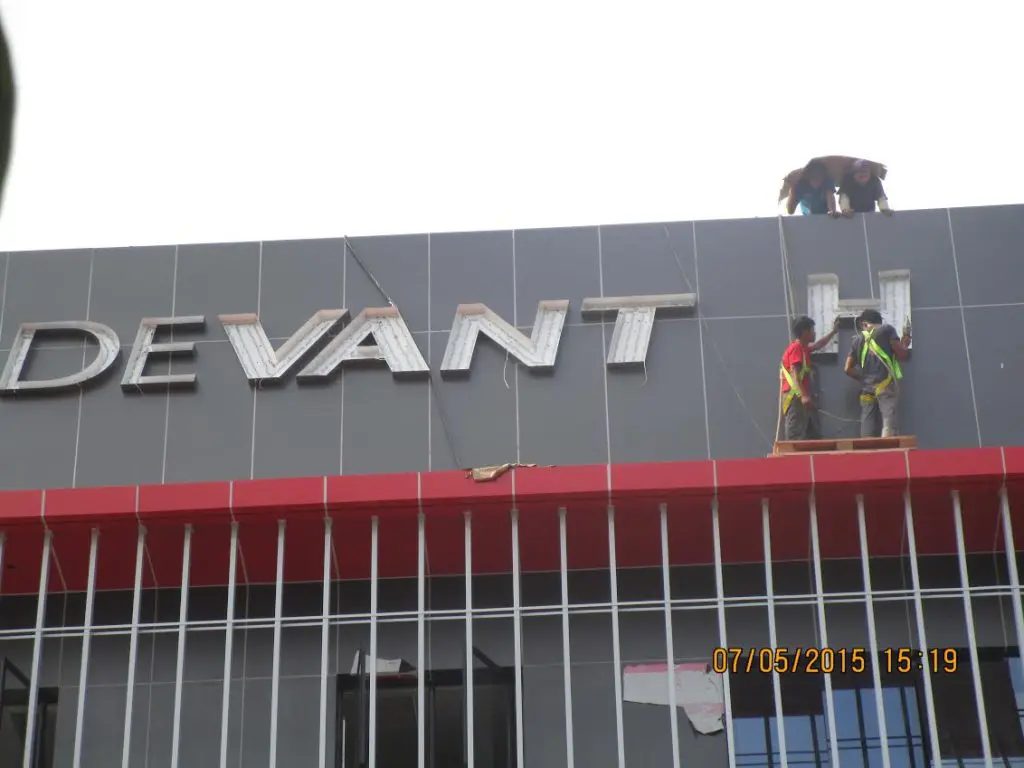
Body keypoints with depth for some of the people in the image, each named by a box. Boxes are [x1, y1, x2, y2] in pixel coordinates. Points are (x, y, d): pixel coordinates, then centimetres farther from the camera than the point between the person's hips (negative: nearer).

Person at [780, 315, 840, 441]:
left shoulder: (802, 348, 19)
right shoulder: (796, 348, -11)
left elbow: (818, 345, 41)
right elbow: (794, 374, -21)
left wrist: (833, 331, 46)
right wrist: (804, 395, -31)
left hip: (800, 397, 10)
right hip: (795, 397, -10)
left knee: (801, 434, 9)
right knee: (795, 436, -14)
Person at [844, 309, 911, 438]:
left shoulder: (858, 339, 18)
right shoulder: (886, 330, 6)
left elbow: (848, 369, 15)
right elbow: (901, 355, 1)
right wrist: (906, 340, 19)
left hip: (867, 388, 4)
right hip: (886, 384, -4)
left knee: (867, 431, 3)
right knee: (889, 424, -14)